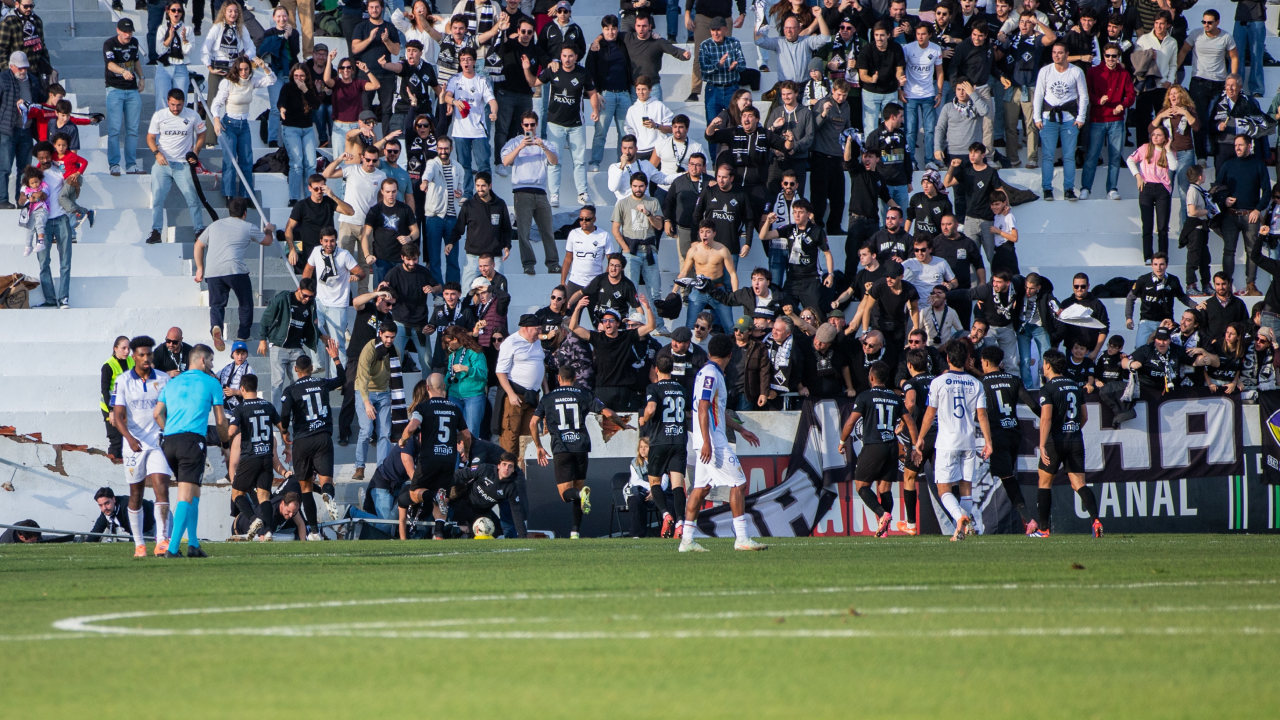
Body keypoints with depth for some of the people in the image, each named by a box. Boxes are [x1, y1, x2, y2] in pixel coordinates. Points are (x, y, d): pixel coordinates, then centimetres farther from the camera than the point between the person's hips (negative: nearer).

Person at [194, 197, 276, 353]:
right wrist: (269, 230, 47)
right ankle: (243, 336, 17)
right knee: (246, 303, 15)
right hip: (234, 269, -3)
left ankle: (216, 325, -24)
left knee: (217, 303, 6)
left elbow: (199, 245, 21)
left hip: (212, 271, 3)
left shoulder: (215, 225, 21)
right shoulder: (248, 228, 10)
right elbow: (267, 241, 25)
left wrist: (200, 268, 26)